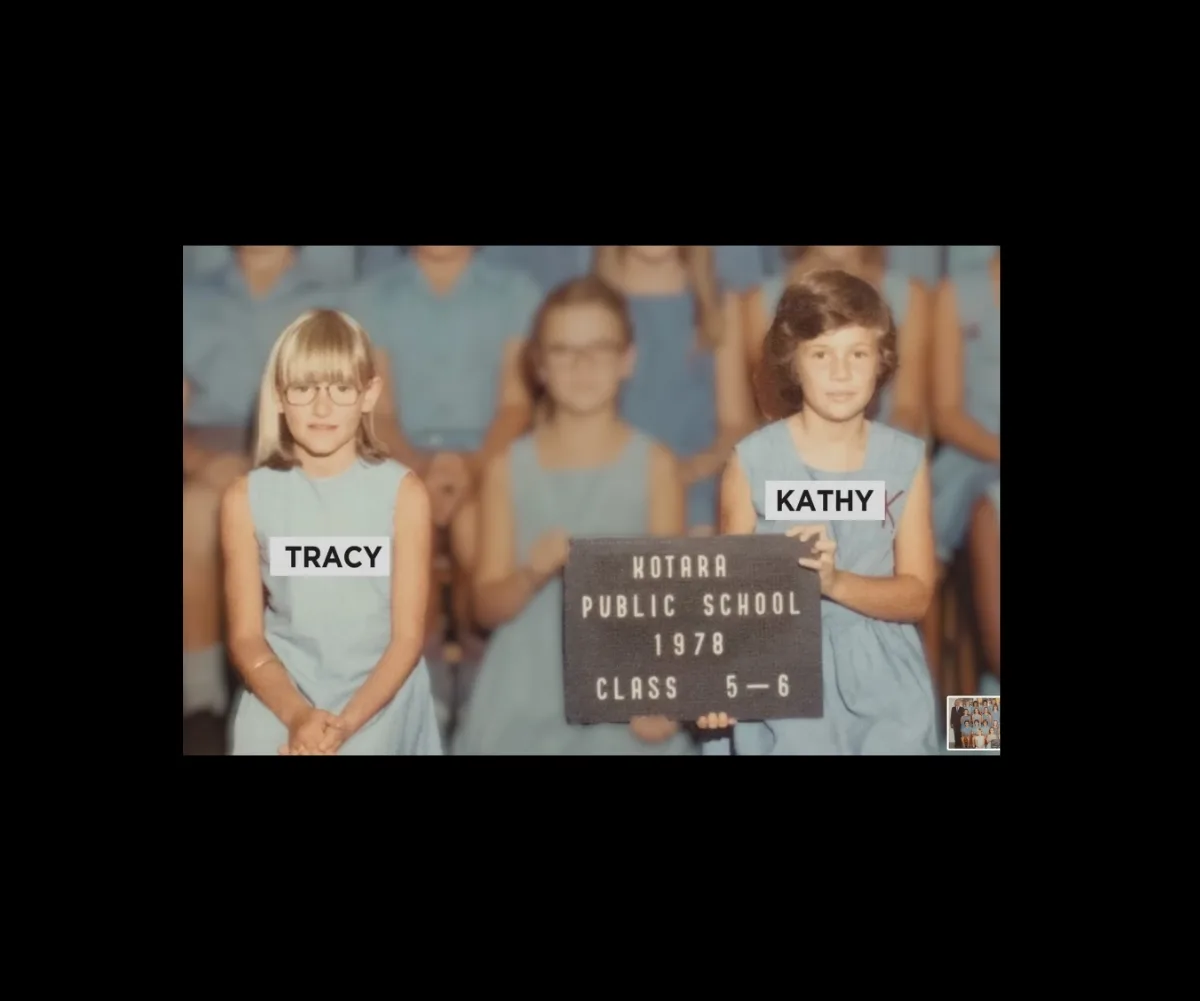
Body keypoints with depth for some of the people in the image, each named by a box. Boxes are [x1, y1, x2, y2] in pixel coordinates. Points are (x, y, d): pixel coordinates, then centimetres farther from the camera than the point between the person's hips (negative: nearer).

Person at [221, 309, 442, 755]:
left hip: (380, 707, -1)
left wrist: (346, 723, -15)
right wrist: (297, 715, -15)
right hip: (280, 710, 1)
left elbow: (408, 637, -5)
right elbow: (245, 637, 0)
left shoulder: (403, 493, -5)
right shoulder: (247, 498, -1)